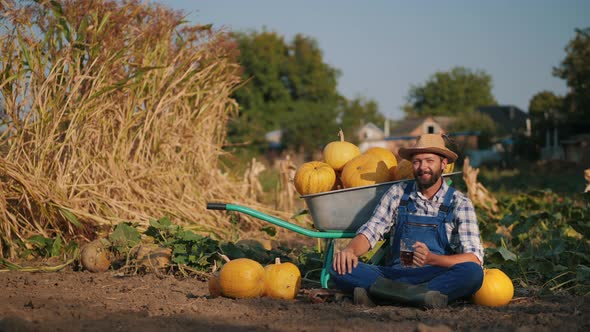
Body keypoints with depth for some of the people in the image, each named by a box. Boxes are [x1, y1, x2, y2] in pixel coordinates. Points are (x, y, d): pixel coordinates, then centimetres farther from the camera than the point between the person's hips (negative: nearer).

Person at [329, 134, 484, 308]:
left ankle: (384, 292, -37)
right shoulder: (398, 193, 8)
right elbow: (370, 232, 4)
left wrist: (431, 258, -29)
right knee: (340, 267, -21)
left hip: (438, 277, -2)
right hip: (396, 273, 2)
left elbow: (474, 259, -11)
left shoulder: (459, 204, -1)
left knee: (472, 273, -35)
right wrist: (350, 251, -20)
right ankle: (419, 295, -33)